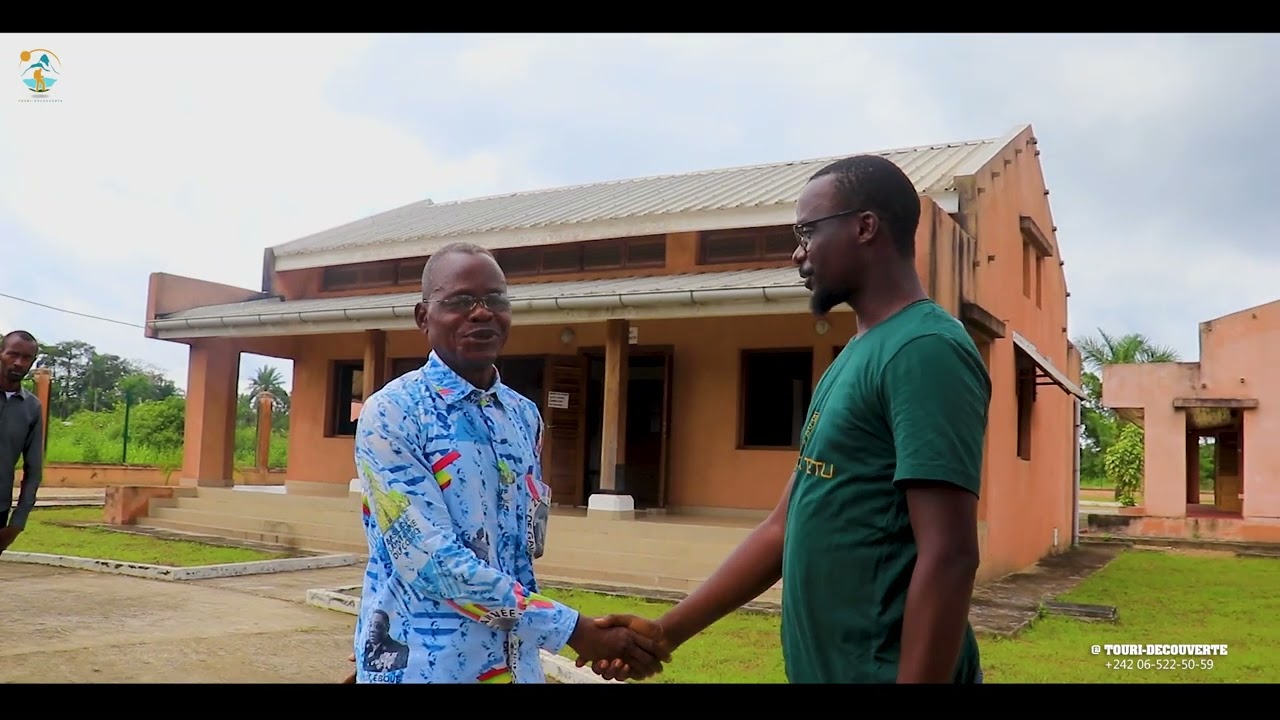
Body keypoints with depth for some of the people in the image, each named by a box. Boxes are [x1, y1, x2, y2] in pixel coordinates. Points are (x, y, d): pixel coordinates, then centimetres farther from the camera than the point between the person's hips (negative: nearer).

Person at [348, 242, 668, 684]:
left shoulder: (525, 416, 4)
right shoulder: (390, 414, -14)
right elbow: (429, 562, -21)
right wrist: (577, 631, -22)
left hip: (517, 662, 5)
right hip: (421, 665, -5)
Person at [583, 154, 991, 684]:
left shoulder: (924, 350, -16)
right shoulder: (851, 361, 11)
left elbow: (948, 557, -22)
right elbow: (785, 528, 12)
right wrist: (668, 631, 9)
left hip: (884, 671, -8)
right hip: (819, 666, 8)